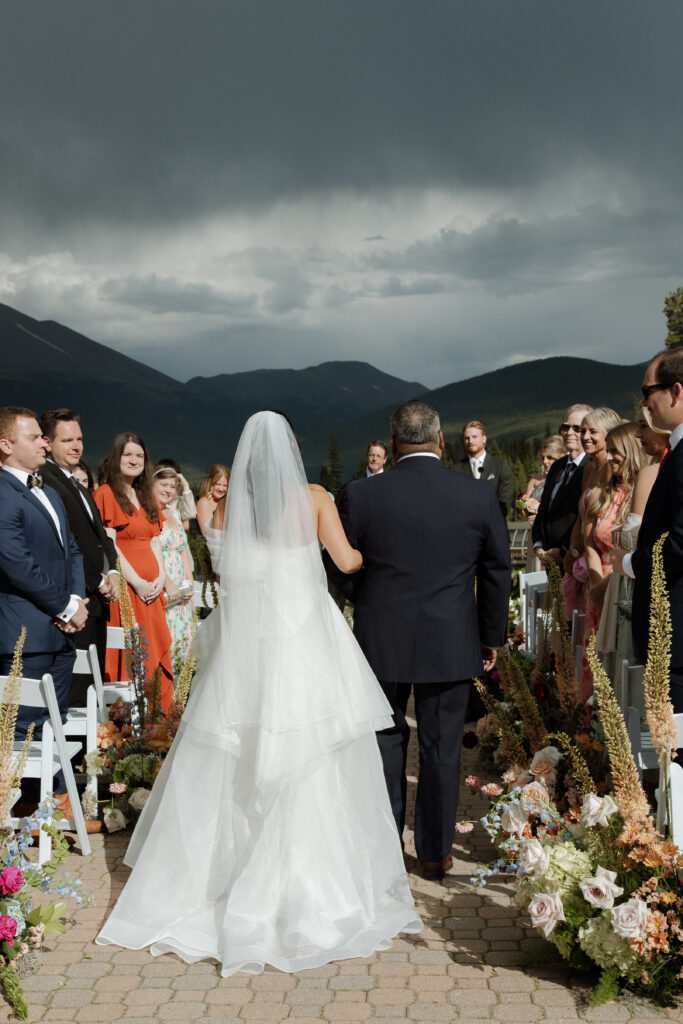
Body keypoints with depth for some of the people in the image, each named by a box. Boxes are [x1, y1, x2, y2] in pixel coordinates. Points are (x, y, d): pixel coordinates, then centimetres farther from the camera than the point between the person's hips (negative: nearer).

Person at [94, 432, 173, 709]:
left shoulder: (145, 498, 21)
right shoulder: (106, 493, -3)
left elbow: (155, 542, 16)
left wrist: (160, 578, -1)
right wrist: (137, 582, -15)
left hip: (151, 590, 7)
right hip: (124, 590, -7)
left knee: (155, 657, 6)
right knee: (127, 659, -8)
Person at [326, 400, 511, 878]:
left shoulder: (361, 496, -10)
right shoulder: (480, 495, -7)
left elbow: (338, 569, -1)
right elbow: (497, 573, 1)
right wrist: (492, 637, 13)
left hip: (381, 641, 0)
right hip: (452, 644, 0)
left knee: (385, 741, 16)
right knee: (442, 748, 12)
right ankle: (436, 851, 24)